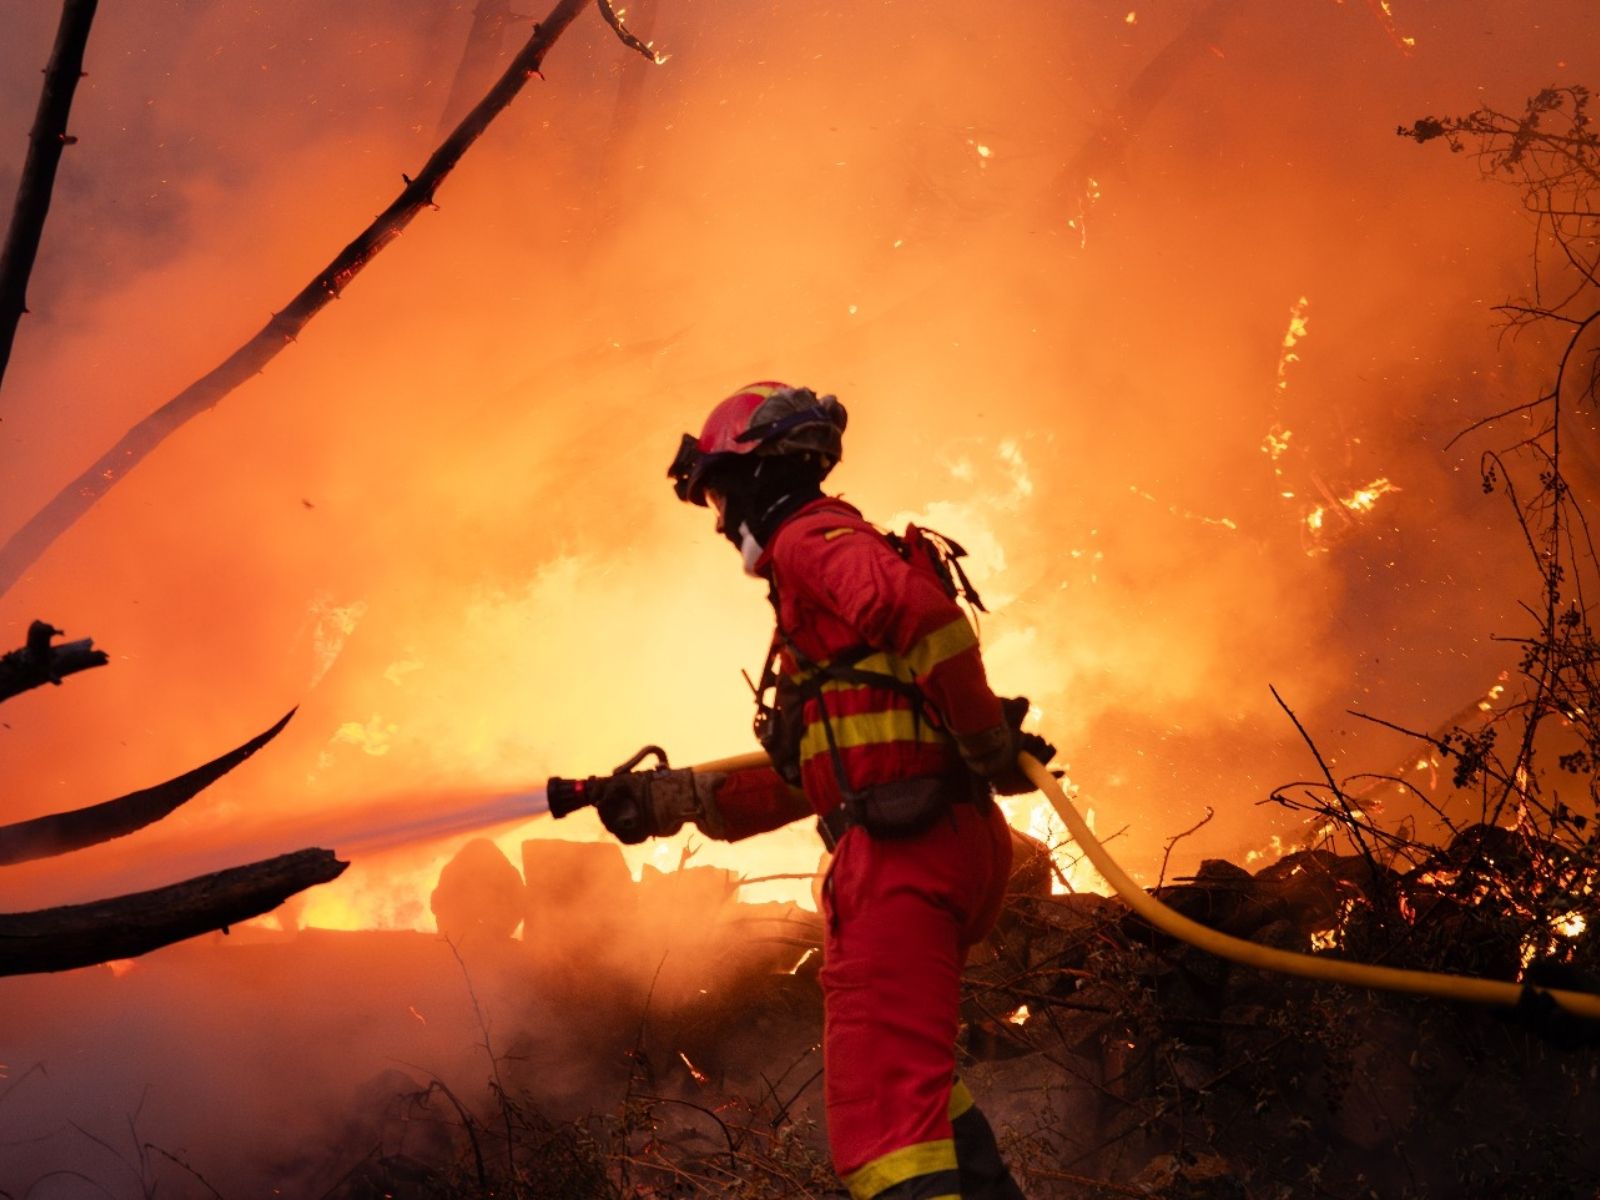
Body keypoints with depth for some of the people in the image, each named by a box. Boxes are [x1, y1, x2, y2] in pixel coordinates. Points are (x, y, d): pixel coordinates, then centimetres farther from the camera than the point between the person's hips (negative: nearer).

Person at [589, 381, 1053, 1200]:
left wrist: (992, 749, -19)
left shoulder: (813, 541, -4)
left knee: (883, 1112, -18)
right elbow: (802, 777, 29)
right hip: (929, 847, 11)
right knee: (911, 1076, 28)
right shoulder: (815, 592, 28)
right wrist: (665, 800, 26)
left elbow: (923, 611, -26)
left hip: (903, 848, -11)